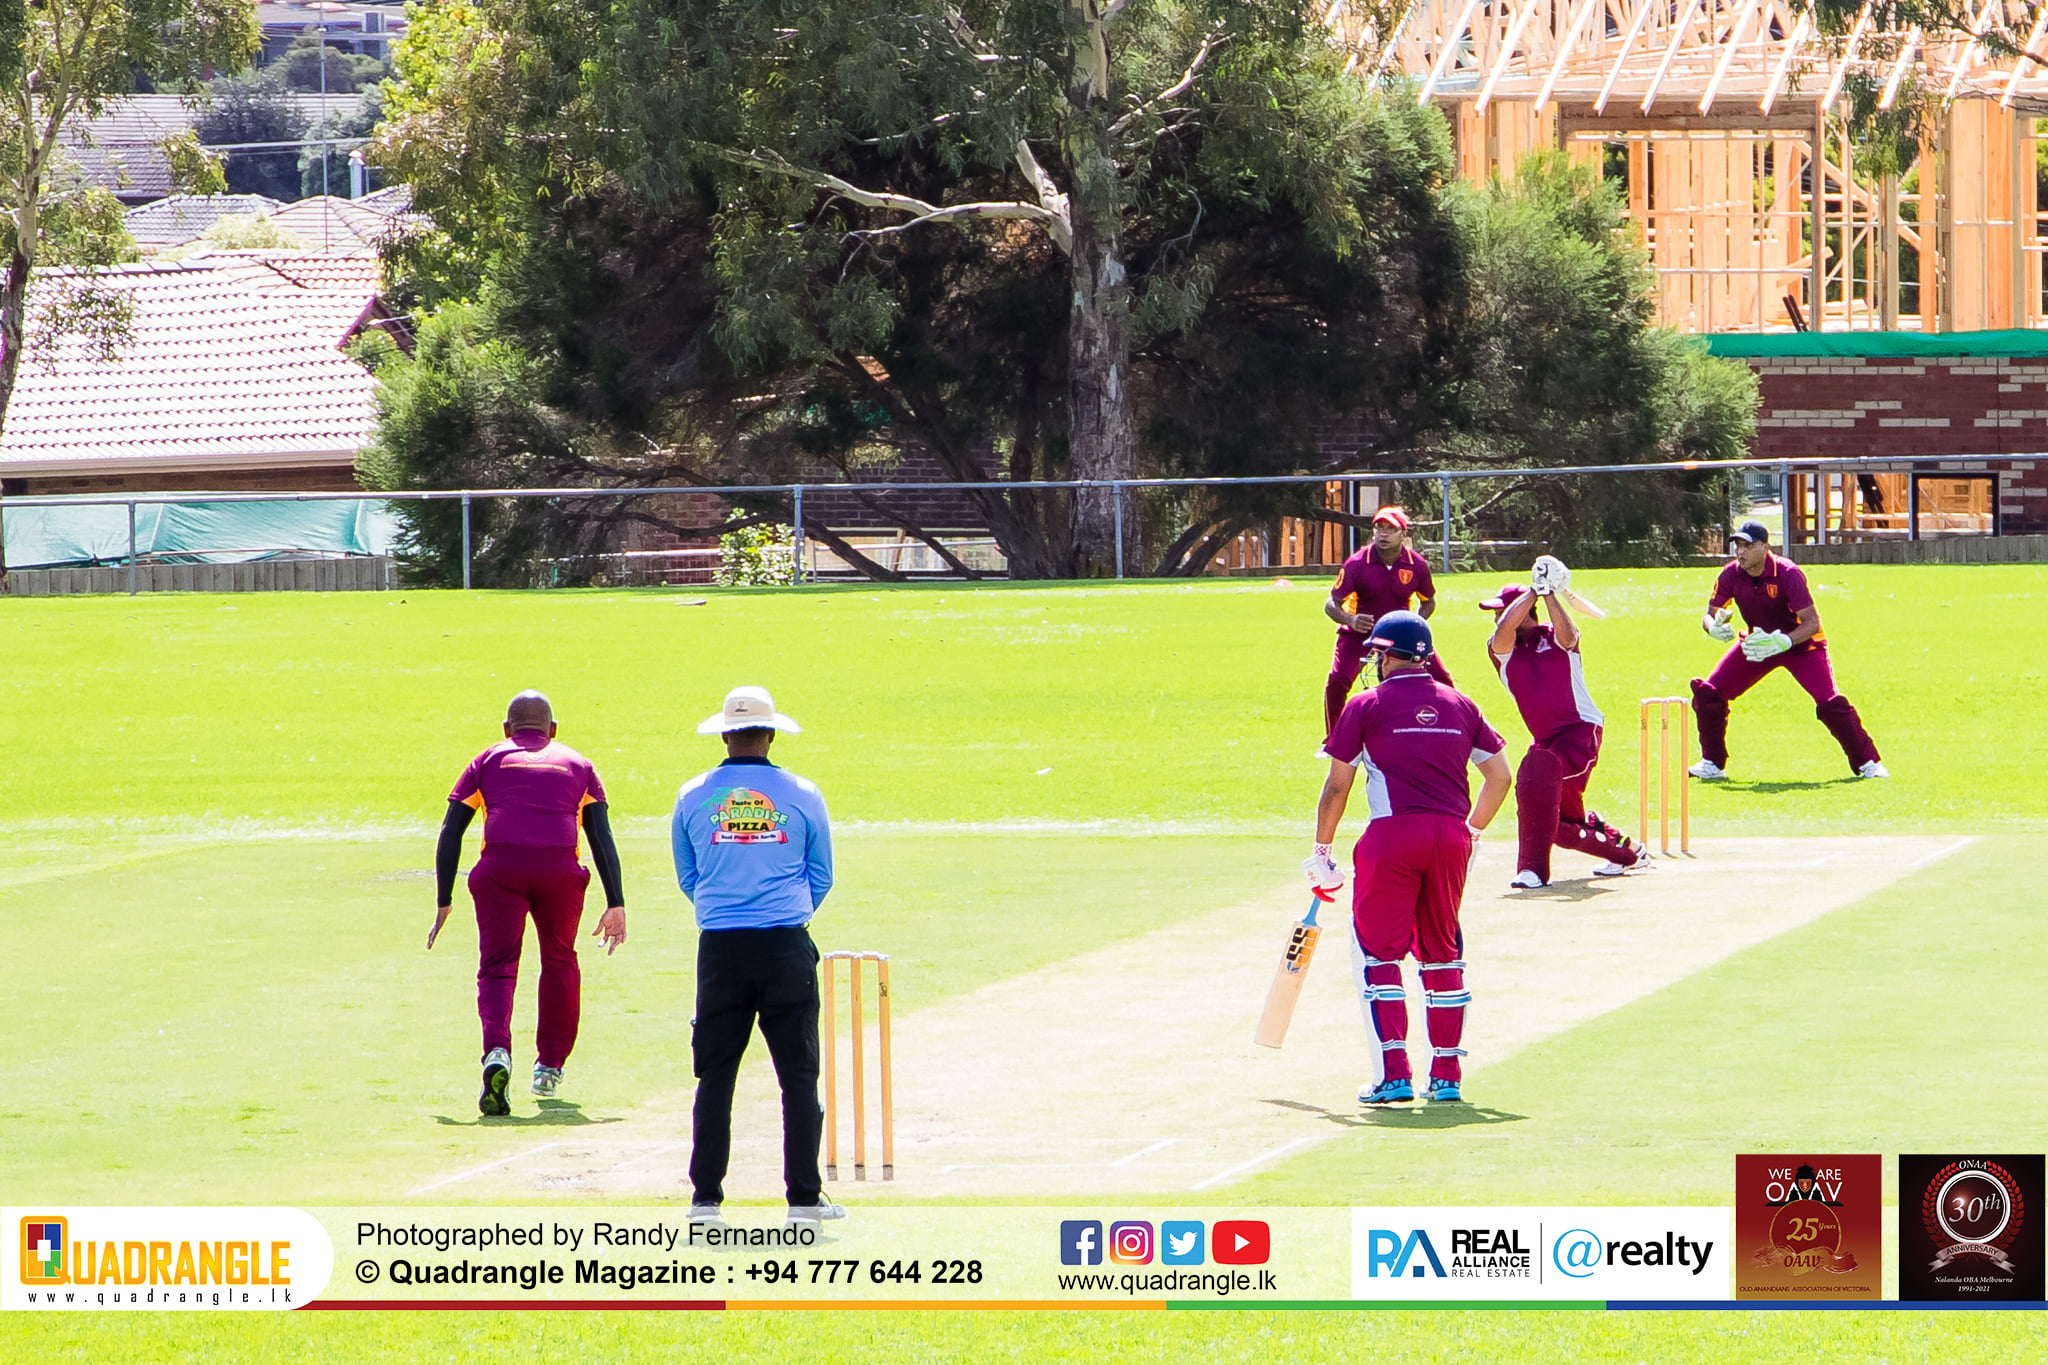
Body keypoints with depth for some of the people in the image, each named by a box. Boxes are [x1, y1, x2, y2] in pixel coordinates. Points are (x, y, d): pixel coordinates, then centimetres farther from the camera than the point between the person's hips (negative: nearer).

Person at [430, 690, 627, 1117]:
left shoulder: (488, 761, 23)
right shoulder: (577, 764, 25)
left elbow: (450, 833, 13)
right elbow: (602, 838, 13)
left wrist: (443, 902, 13)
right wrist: (615, 905, 10)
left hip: (500, 865, -1)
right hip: (560, 867, 1)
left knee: (497, 967, -1)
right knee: (559, 962, 23)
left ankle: (497, 1052, -27)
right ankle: (550, 1066, 28)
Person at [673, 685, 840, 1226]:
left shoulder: (693, 797, 3)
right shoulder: (801, 795, 0)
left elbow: (687, 878, 12)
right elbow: (821, 877, 9)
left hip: (720, 950, 1)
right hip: (787, 947, -1)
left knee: (715, 1075, 6)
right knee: (799, 1075, 4)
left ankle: (705, 1198, 4)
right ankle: (804, 1197, 2)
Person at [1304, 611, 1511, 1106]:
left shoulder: (1366, 707, 3)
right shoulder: (1460, 705, 14)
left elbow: (1337, 786, 2)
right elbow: (1499, 776, 14)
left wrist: (1321, 852, 11)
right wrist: (1472, 831, 27)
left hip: (1393, 834, -4)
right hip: (1452, 835, 4)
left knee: (1376, 953, 2)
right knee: (1442, 954, 16)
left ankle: (1393, 1075, -7)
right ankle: (1447, 1075, 16)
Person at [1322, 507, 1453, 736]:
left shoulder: (1417, 565, -12)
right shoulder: (1357, 564, -19)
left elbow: (1428, 602, 6)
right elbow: (1331, 605, -19)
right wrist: (1350, 620, -41)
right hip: (1360, 632, -2)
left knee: (1441, 678, -7)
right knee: (1337, 682, -23)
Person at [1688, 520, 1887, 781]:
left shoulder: (1788, 574, -28)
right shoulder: (1732, 575, -15)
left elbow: (1812, 622, -30)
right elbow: (1709, 615, -7)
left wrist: (1783, 642, -46)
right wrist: (1713, 626, -32)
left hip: (1800, 643, -5)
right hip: (1758, 642, 5)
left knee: (1829, 703, -22)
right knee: (1708, 692, -5)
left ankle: (1867, 762, -5)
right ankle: (1713, 765, 11)